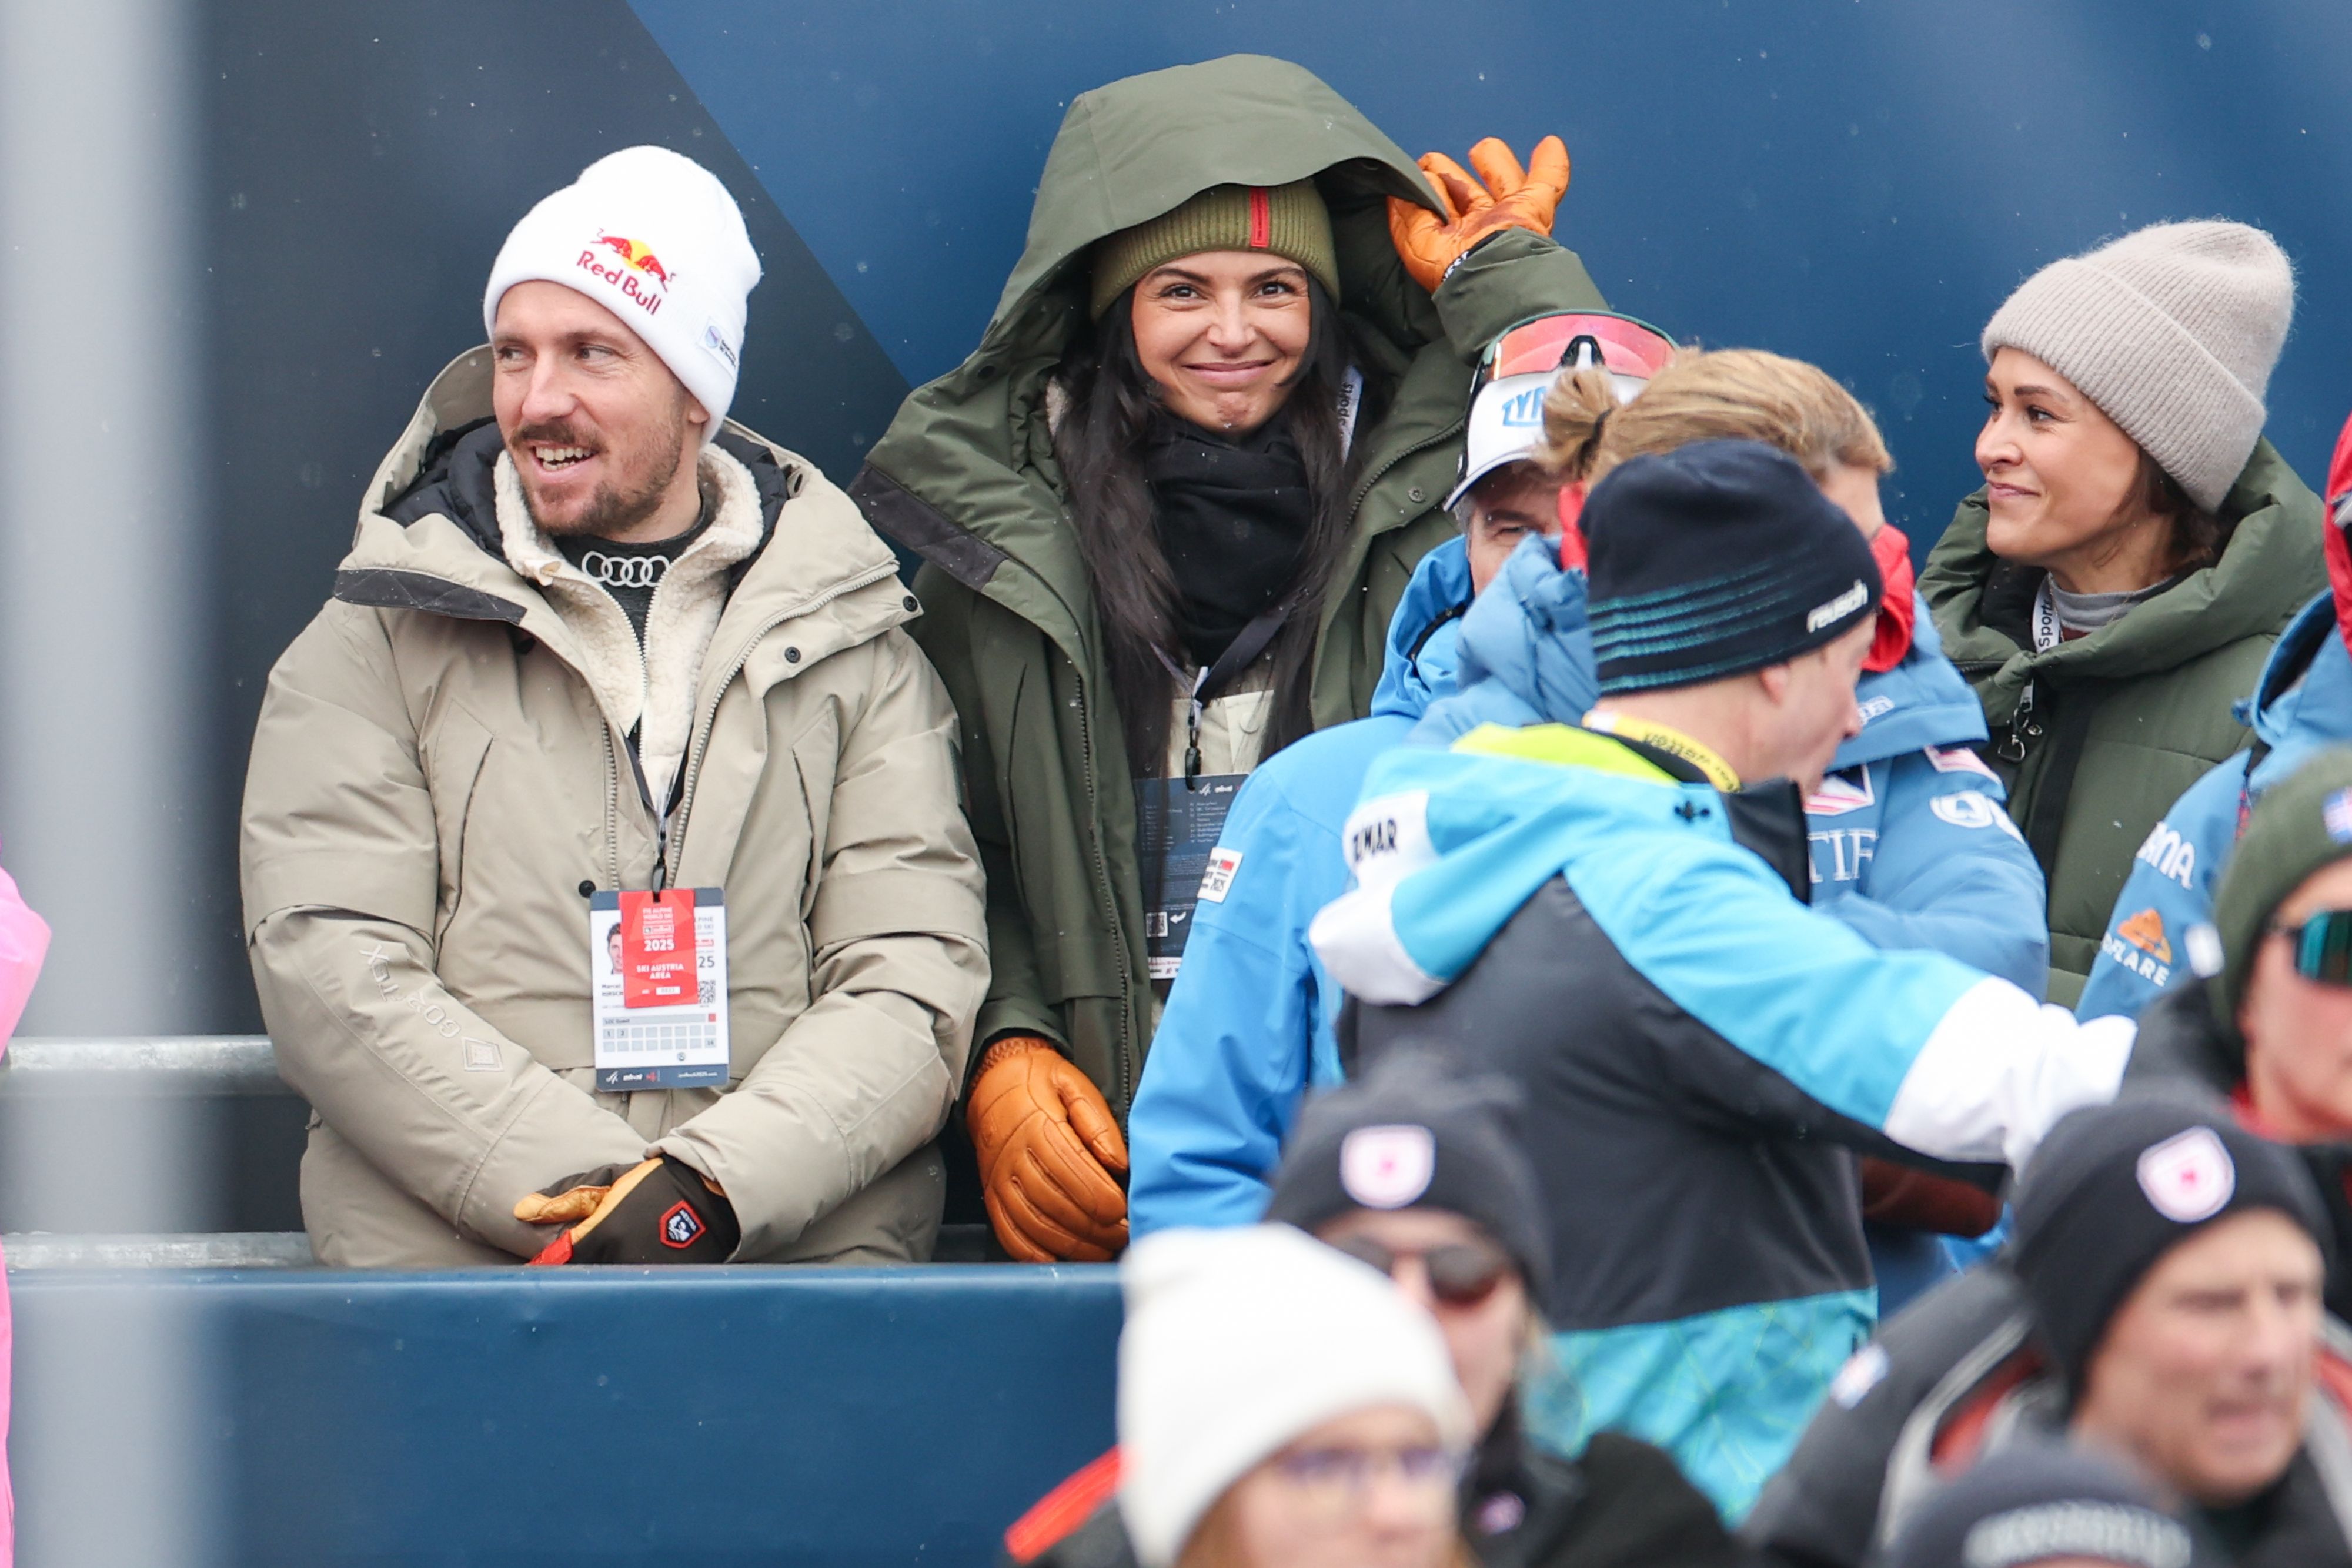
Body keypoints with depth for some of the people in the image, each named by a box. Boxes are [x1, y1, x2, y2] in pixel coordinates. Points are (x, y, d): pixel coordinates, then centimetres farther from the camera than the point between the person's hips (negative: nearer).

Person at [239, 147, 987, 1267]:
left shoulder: (850, 644, 17)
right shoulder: (376, 649, 14)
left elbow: (911, 988, 6)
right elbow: (332, 983, 1)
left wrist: (713, 1188, -12)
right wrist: (587, 1191, -11)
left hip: (805, 1256, 1)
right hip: (456, 1261, -1)